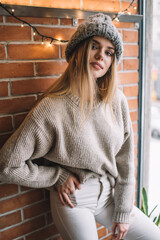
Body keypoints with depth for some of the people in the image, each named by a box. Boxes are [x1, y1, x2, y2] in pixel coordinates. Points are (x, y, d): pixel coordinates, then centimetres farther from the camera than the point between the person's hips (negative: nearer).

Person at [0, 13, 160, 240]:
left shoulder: (117, 101, -10)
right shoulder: (51, 109, -23)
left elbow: (125, 159, -3)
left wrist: (123, 212, 1)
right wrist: (57, 177, -13)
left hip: (109, 194, 5)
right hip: (74, 201, -4)